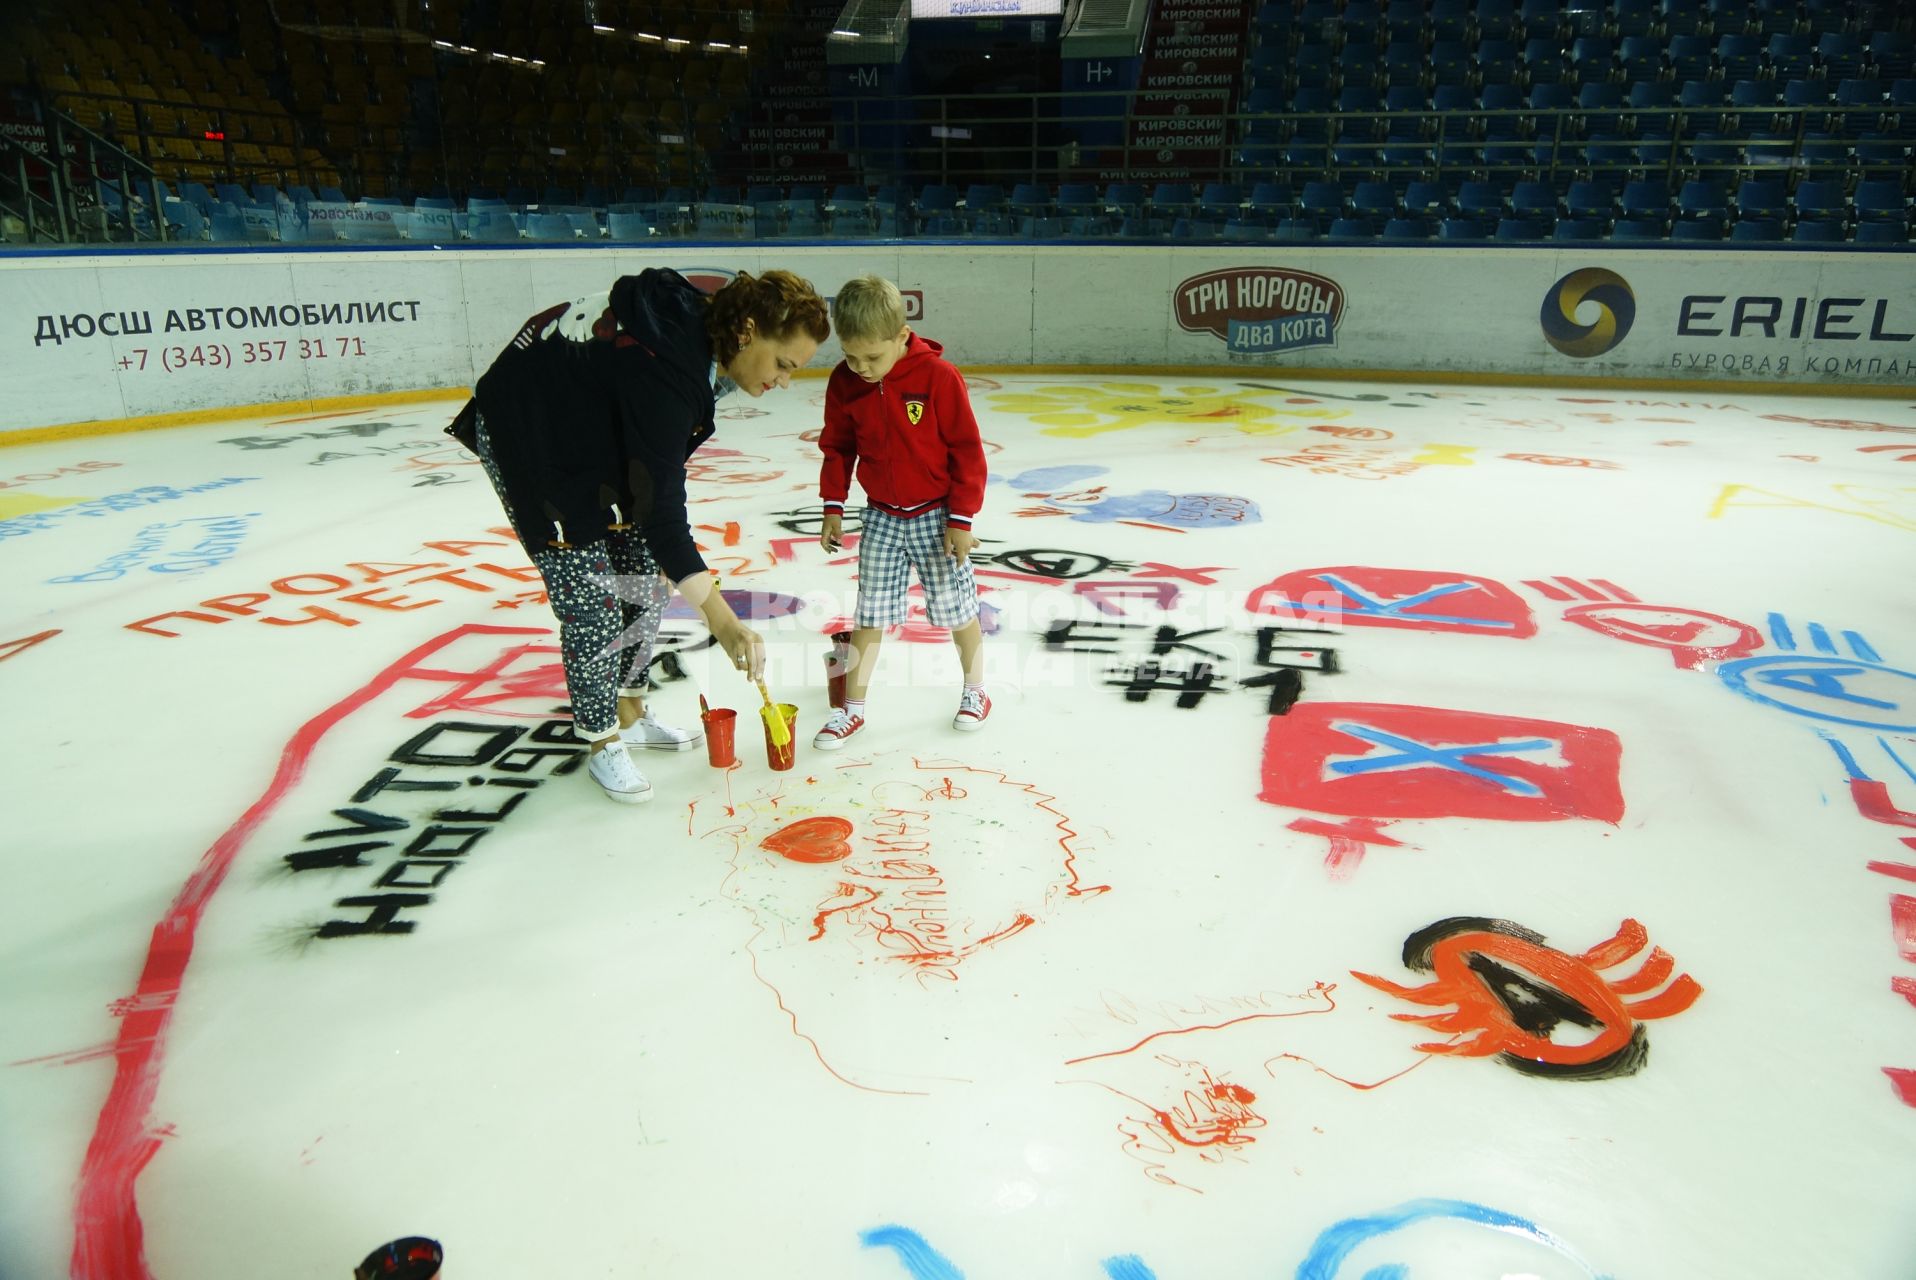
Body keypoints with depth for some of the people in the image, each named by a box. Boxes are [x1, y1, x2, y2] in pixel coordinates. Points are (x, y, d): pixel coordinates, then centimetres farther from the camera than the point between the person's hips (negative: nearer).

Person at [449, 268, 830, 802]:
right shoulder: (663, 368, -37)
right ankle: (602, 745, 12)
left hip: (594, 428, 9)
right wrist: (721, 620, -37)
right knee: (592, 599, -7)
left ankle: (629, 716, 27)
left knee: (645, 577, 10)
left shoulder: (698, 324, -11)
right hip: (529, 437, -9)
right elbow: (659, 507, -36)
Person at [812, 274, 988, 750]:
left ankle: (975, 690, 29)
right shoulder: (844, 383, -6)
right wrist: (833, 506, 4)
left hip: (936, 515, -3)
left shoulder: (938, 376, -19)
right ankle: (852, 708, 14)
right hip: (881, 515, 3)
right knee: (870, 613, 5)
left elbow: (967, 450, -13)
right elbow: (837, 447, 8)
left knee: (956, 607, 8)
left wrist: (960, 518, -12)